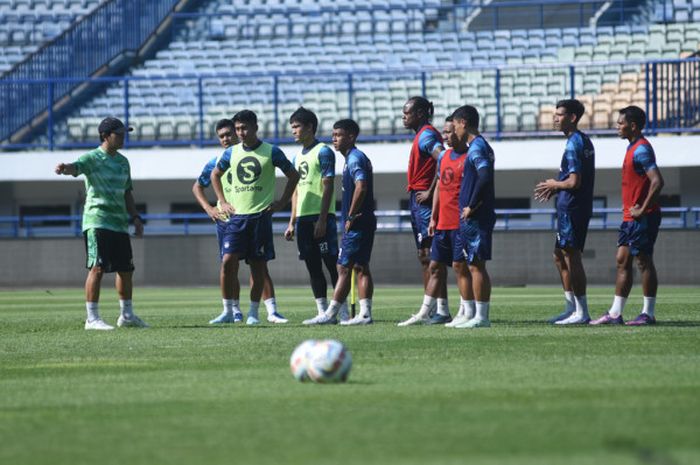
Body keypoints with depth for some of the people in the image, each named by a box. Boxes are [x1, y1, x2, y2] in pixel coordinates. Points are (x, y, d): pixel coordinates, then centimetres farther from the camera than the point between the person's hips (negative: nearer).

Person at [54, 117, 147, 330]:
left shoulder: (123, 162, 17)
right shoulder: (92, 158, -7)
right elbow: (76, 167, -28)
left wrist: (135, 218, 17)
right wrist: (65, 168, -51)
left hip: (120, 223, 8)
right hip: (98, 222, -8)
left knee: (126, 269, 13)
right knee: (98, 268, -12)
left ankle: (127, 315, 27)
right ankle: (92, 318, -11)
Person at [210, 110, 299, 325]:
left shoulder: (271, 152, -1)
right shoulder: (231, 153, 8)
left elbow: (293, 176, 8)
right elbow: (215, 175, 24)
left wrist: (281, 202, 2)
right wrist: (222, 202, 14)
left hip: (261, 215, -2)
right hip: (236, 216, 2)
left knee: (258, 265, 2)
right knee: (228, 261, -10)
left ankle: (253, 312, 10)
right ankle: (228, 310, -2)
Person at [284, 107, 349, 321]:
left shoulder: (323, 152, -6)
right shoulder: (298, 157, 18)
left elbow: (328, 187, -12)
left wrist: (322, 219, -18)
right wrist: (292, 222, 17)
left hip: (321, 217, -8)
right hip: (303, 218, 8)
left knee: (332, 263, -7)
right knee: (313, 266, 6)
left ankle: (343, 313, -6)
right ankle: (323, 312, 8)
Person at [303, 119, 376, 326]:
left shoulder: (354, 159, -13)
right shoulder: (356, 158, 18)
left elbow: (361, 187, -26)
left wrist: (350, 217, -19)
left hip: (356, 224, -10)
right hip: (365, 222, 10)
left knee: (344, 268, -7)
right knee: (361, 268, 8)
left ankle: (330, 314, -5)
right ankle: (365, 314, 7)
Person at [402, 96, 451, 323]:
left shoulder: (426, 135, -12)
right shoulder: (423, 135, 18)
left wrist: (430, 192, -23)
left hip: (424, 202, -10)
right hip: (418, 200, 10)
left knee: (431, 255, -10)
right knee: (424, 257, 12)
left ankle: (442, 310, -11)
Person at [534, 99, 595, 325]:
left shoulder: (574, 144, -16)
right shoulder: (584, 141, 15)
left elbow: (574, 182, -21)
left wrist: (555, 184, -4)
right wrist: (556, 189, 15)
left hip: (571, 209, -10)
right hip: (572, 208, 10)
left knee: (572, 257, -6)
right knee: (560, 256, 16)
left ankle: (581, 313, -3)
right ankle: (572, 307, 21)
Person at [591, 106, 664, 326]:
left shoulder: (641, 150, -17)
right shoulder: (633, 148, 15)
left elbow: (657, 181, -26)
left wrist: (643, 209, -21)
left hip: (643, 217, -10)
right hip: (630, 217, 10)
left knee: (644, 262, -4)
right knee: (622, 261, 9)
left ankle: (648, 314, 2)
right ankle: (615, 313, 11)